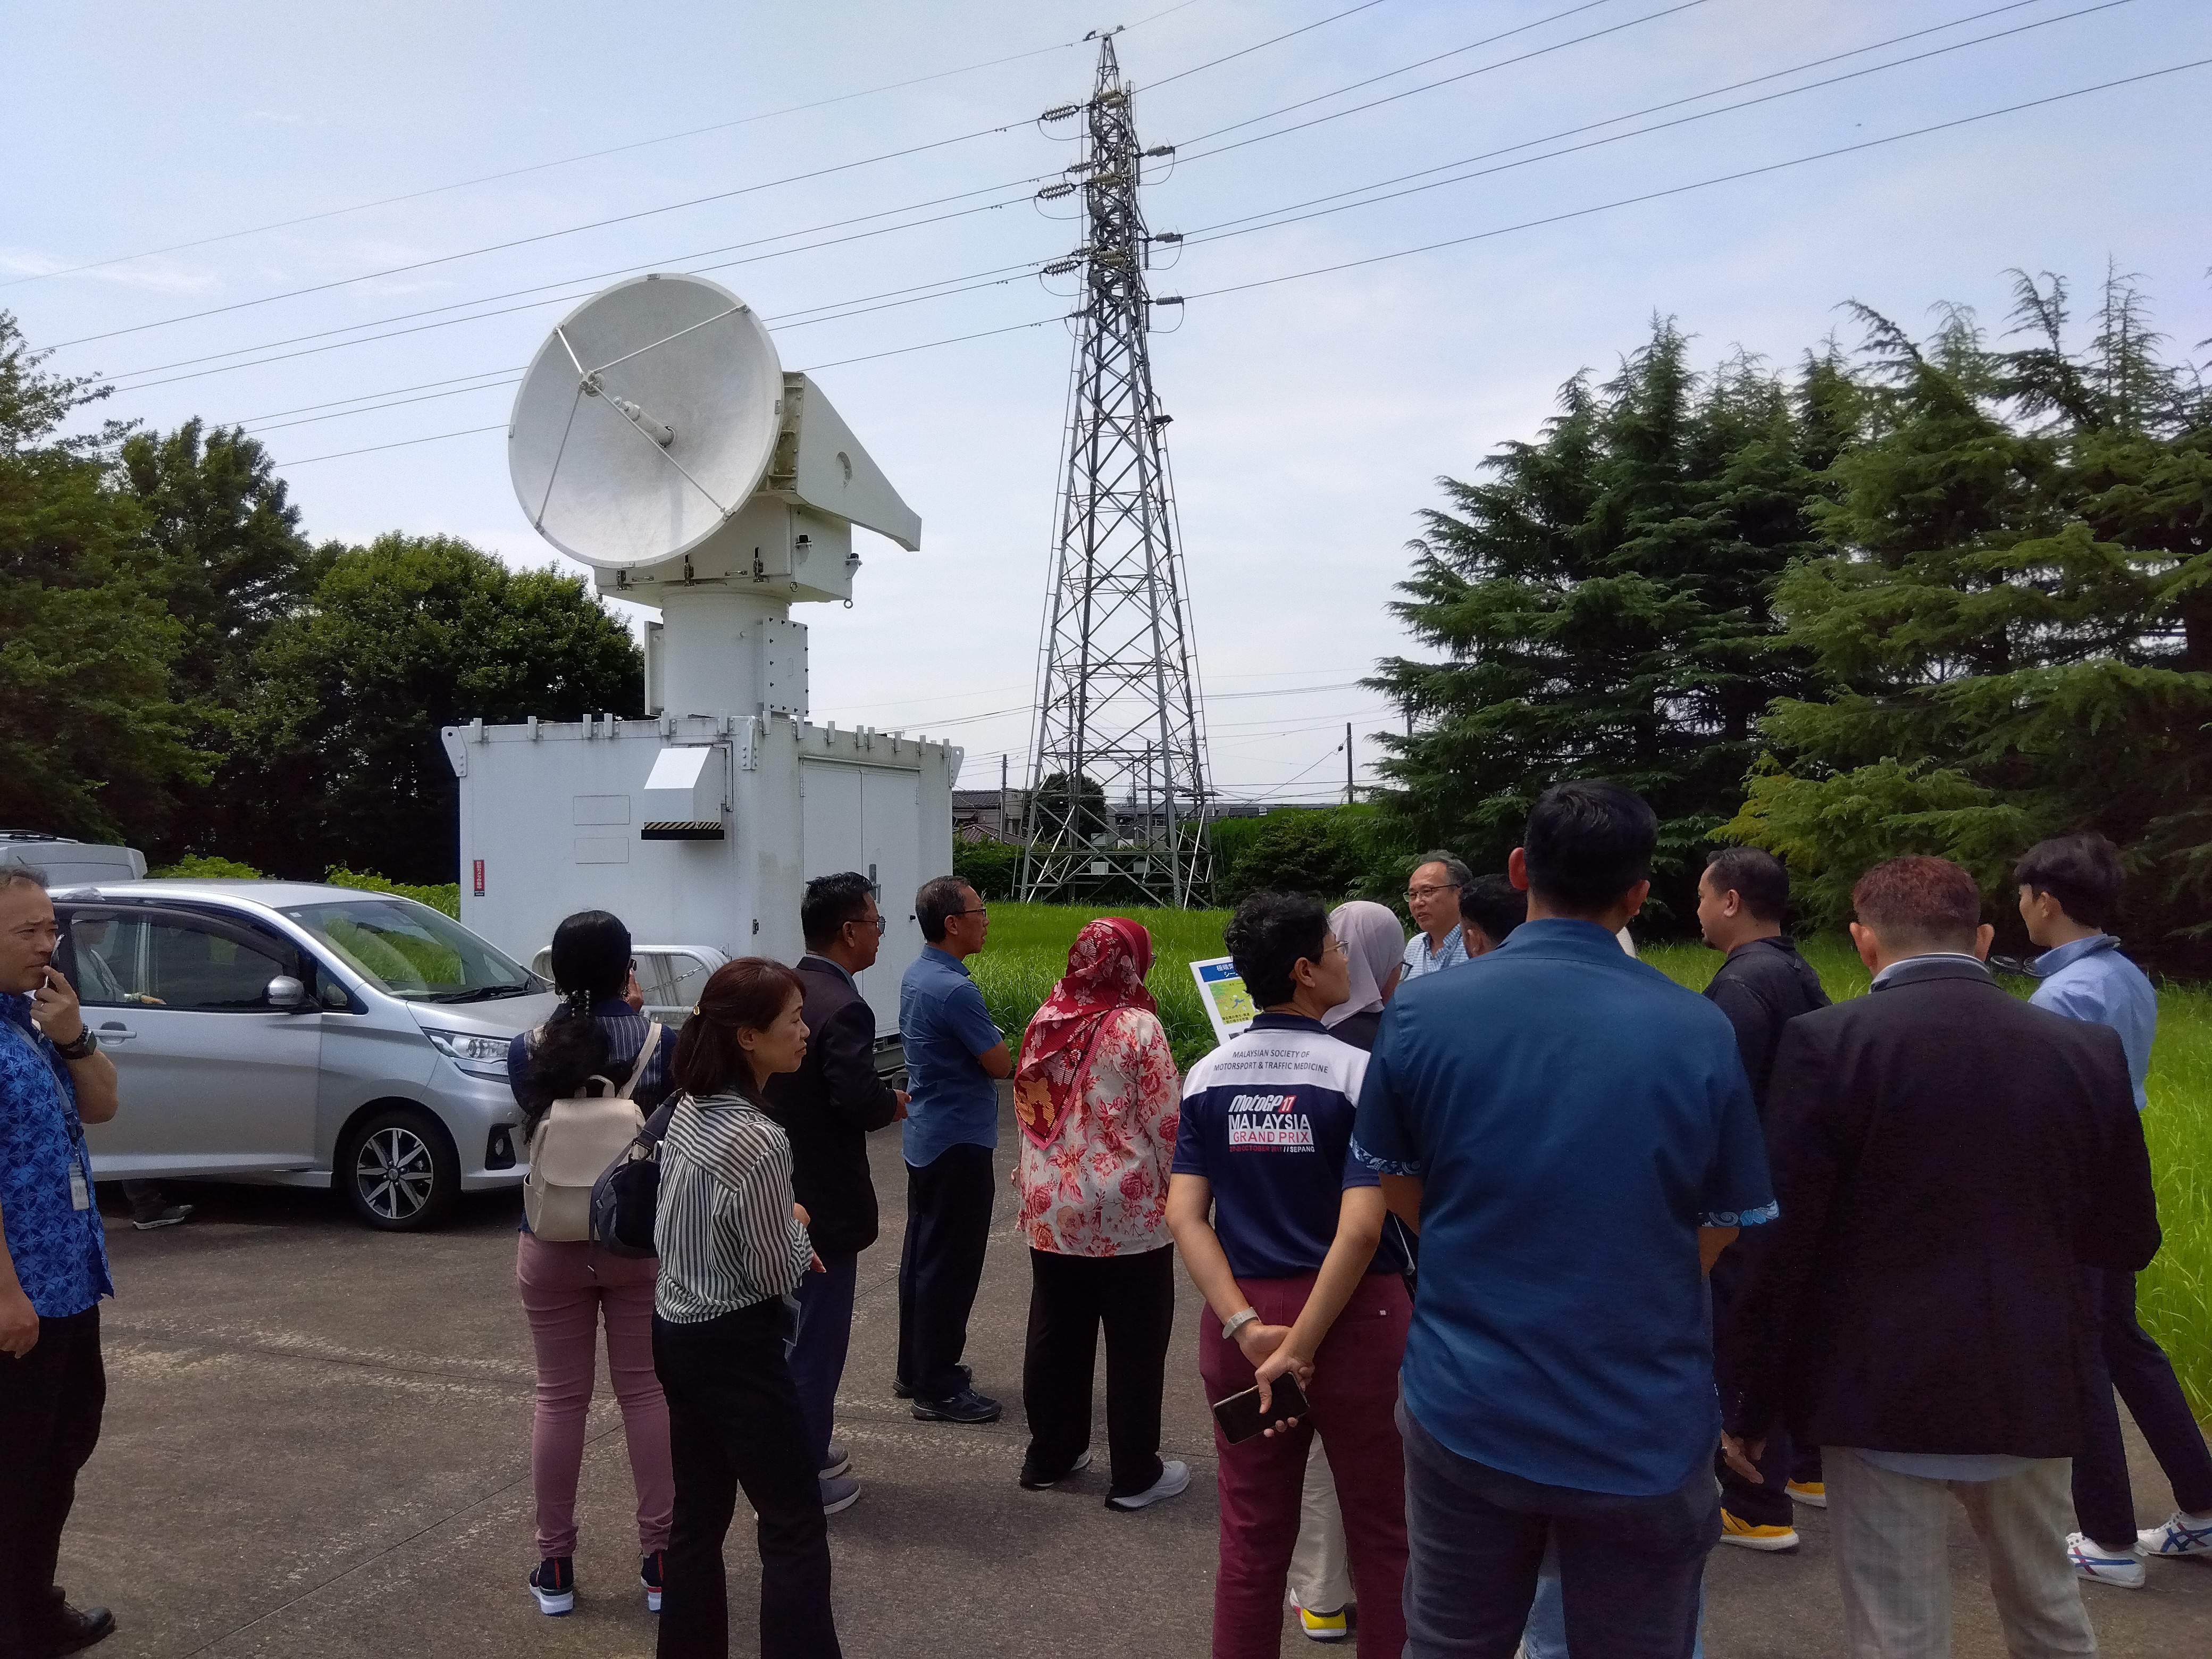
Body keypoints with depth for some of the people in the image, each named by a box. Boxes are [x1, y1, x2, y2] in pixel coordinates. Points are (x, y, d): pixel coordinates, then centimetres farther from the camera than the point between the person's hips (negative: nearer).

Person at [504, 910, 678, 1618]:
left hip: (551, 1245, 1)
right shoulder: (662, 1044, -12)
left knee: (558, 1398, 12)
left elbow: (534, 1128, 8)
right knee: (648, 1392, 9)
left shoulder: (528, 1051, -6)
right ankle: (659, 1558, 16)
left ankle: (555, 1565, 22)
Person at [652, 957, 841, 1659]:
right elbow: (776, 1274, -17)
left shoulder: (688, 1111, 1)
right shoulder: (758, 1140, -26)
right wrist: (798, 1228, 2)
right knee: (795, 1529, 2)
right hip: (735, 1347, -9)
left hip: (678, 1333, 9)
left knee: (698, 1513, 18)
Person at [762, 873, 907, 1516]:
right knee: (816, 1337, 4)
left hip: (778, 1191, 9)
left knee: (793, 1327, 22)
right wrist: (895, 1102, -9)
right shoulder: (844, 1008, -23)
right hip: (824, 1199, -9)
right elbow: (859, 1100, -31)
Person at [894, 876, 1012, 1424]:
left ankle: (916, 1369, 29)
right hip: (958, 1142, -10)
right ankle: (937, 1389, 7)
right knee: (951, 1266, -1)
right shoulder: (955, 991, -24)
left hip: (924, 1138, 10)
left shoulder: (915, 976, 6)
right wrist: (996, 1047, 2)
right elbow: (1002, 1064, -19)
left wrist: (976, 1050, 2)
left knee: (922, 1254, 17)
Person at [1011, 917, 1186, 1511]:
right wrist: (1178, 1193, 0)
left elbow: (1027, 1111, 10)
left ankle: (1049, 1456, 28)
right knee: (1135, 1344, 7)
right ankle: (1134, 1474, 16)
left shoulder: (1044, 1022, 3)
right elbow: (1164, 1124, -14)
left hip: (1050, 1209, 6)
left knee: (1055, 1335, 16)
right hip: (1128, 1214, -6)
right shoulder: (1137, 1026, -14)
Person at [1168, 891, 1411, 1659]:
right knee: (1383, 1535, 14)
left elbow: (1185, 1214, -5)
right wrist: (1299, 1348, -16)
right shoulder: (1358, 1072, -14)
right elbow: (1360, 1229, -21)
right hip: (1352, 1320, -4)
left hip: (1243, 1317, 4)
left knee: (1252, 1535, 16)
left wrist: (1248, 1330, -10)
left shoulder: (1206, 1077, 0)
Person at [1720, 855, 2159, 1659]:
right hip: (2031, 1389, 5)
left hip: (1882, 1393, -4)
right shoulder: (2088, 1050, -2)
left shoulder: (1825, 1042, -14)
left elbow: (1782, 1239, -13)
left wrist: (1750, 1406, -3)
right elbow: (2127, 1240, 6)